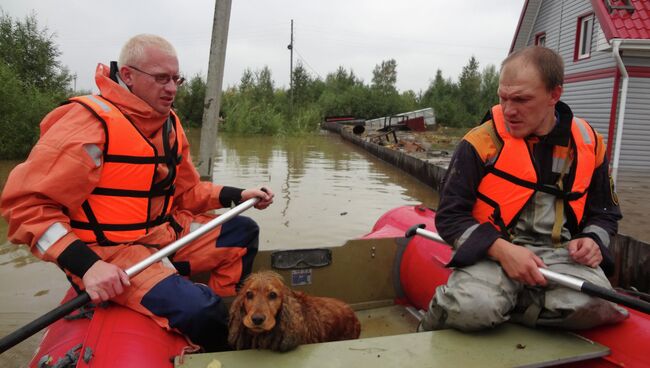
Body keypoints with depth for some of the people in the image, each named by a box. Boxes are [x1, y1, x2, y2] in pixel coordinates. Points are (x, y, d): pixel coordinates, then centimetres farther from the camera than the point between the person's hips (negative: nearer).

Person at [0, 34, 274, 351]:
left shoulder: (169, 123, 8)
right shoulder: (89, 121, -18)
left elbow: (186, 190, 15)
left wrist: (238, 196, 1)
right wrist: (85, 264, -30)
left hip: (164, 234, 9)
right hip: (106, 252, -9)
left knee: (243, 232, 13)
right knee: (199, 312, -29)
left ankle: (227, 318, 18)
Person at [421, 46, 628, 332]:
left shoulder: (588, 143, 9)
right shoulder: (481, 142, -4)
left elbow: (605, 213, 23)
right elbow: (449, 216, -5)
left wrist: (592, 240, -2)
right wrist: (502, 250, -20)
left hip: (561, 254, 3)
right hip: (491, 252, -3)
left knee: (593, 306, -30)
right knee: (471, 306, -34)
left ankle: (504, 303, -5)